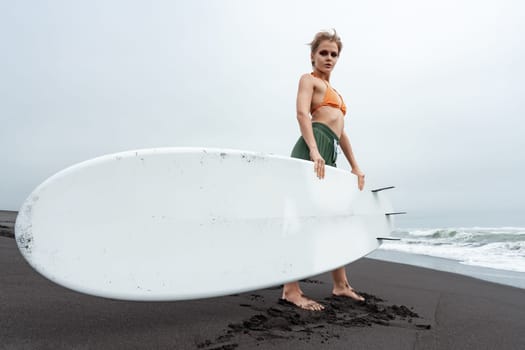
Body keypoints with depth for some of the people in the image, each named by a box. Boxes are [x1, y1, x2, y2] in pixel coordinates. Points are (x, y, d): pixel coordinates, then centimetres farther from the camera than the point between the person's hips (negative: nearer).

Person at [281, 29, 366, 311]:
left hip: (329, 155, 9)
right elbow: (302, 112, -11)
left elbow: (341, 132, 30)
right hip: (312, 148, -9)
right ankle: (291, 289, -10)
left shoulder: (333, 91, 34)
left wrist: (355, 166, 23)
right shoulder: (308, 79, 9)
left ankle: (340, 285, 22)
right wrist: (314, 150, -26)